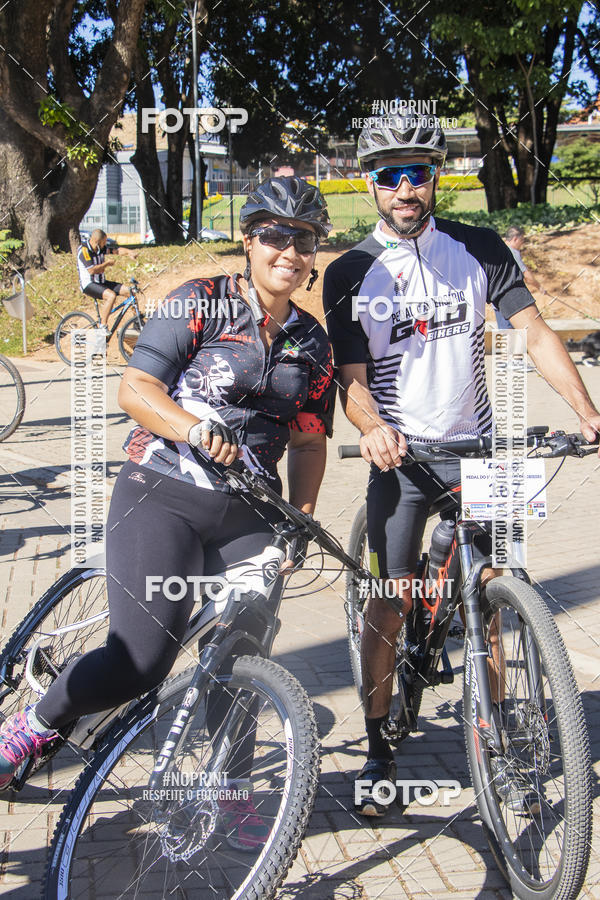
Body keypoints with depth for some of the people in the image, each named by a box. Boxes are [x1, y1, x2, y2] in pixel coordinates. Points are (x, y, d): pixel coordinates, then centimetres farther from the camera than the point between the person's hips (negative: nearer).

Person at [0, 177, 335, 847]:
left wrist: (301, 517, 1)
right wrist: (196, 428, -27)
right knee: (141, 661, -15)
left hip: (248, 517, 5)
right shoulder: (201, 303, -2)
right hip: (162, 496, -4)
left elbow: (308, 442, 15)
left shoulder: (312, 343, 12)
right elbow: (135, 388, -9)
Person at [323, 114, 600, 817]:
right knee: (390, 601, -4)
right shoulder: (349, 275, -2)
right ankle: (378, 750, 12)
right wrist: (372, 429, -27)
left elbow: (535, 334, -3)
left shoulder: (479, 249, 1)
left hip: (477, 447, 2)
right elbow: (352, 378, -5)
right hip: (401, 456, -1)